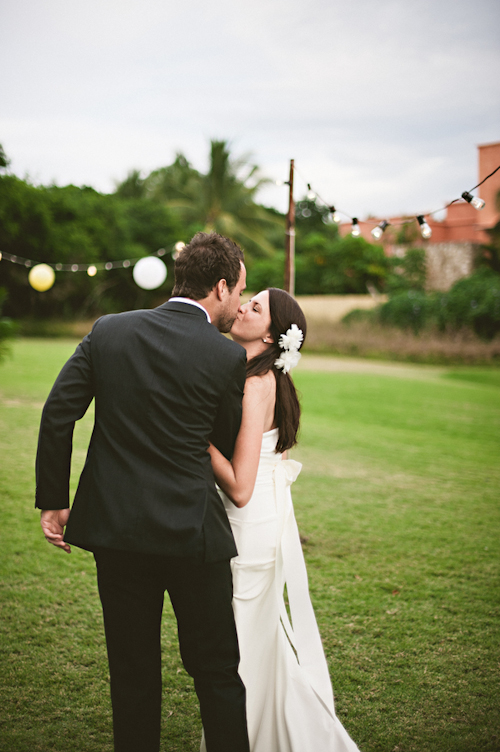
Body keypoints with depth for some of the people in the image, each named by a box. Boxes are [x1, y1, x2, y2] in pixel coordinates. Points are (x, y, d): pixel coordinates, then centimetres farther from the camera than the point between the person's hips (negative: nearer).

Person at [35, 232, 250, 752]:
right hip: (193, 534, -3)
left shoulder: (108, 331, 0)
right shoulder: (229, 358, -9)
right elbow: (228, 446, 3)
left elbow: (57, 414, -2)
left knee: (132, 672, 16)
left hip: (115, 531, 3)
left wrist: (53, 501, 5)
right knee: (218, 672, 11)